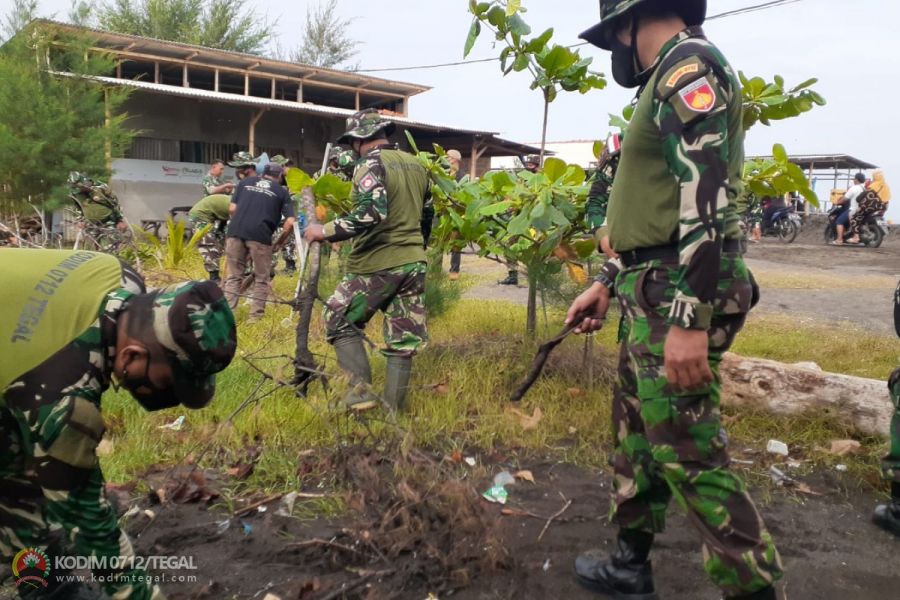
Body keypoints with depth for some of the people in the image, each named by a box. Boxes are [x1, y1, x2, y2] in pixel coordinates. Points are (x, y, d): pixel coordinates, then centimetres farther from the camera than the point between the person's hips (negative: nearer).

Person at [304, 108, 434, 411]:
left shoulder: (370, 164, -11)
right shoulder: (417, 165, 14)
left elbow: (372, 213, -27)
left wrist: (326, 231, -20)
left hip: (376, 265, -7)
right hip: (414, 264, 7)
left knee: (339, 321, 10)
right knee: (404, 339, 8)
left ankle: (361, 388, -1)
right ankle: (393, 410, 12)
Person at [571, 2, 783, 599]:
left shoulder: (688, 64, -10)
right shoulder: (669, 80, 22)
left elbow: (704, 203, -22)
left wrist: (689, 320, -26)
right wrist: (606, 283, 24)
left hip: (680, 299, -11)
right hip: (659, 293, 11)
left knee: (688, 453, -6)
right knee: (637, 430, 17)